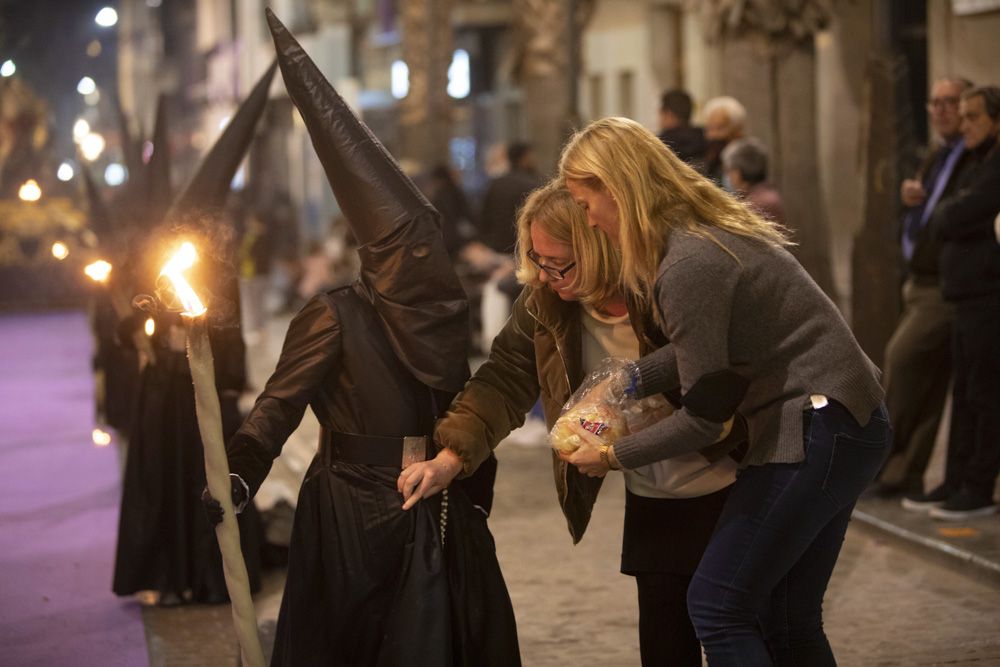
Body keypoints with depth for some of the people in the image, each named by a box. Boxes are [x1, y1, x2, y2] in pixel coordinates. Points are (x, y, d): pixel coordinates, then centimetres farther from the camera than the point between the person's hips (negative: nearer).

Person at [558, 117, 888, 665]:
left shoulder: (689, 266, -21)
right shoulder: (708, 229, 8)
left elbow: (703, 419, -15)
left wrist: (613, 456, -3)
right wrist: (626, 384, 5)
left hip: (818, 429, -10)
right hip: (846, 423, 10)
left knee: (717, 606, -5)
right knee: (786, 620, 13)